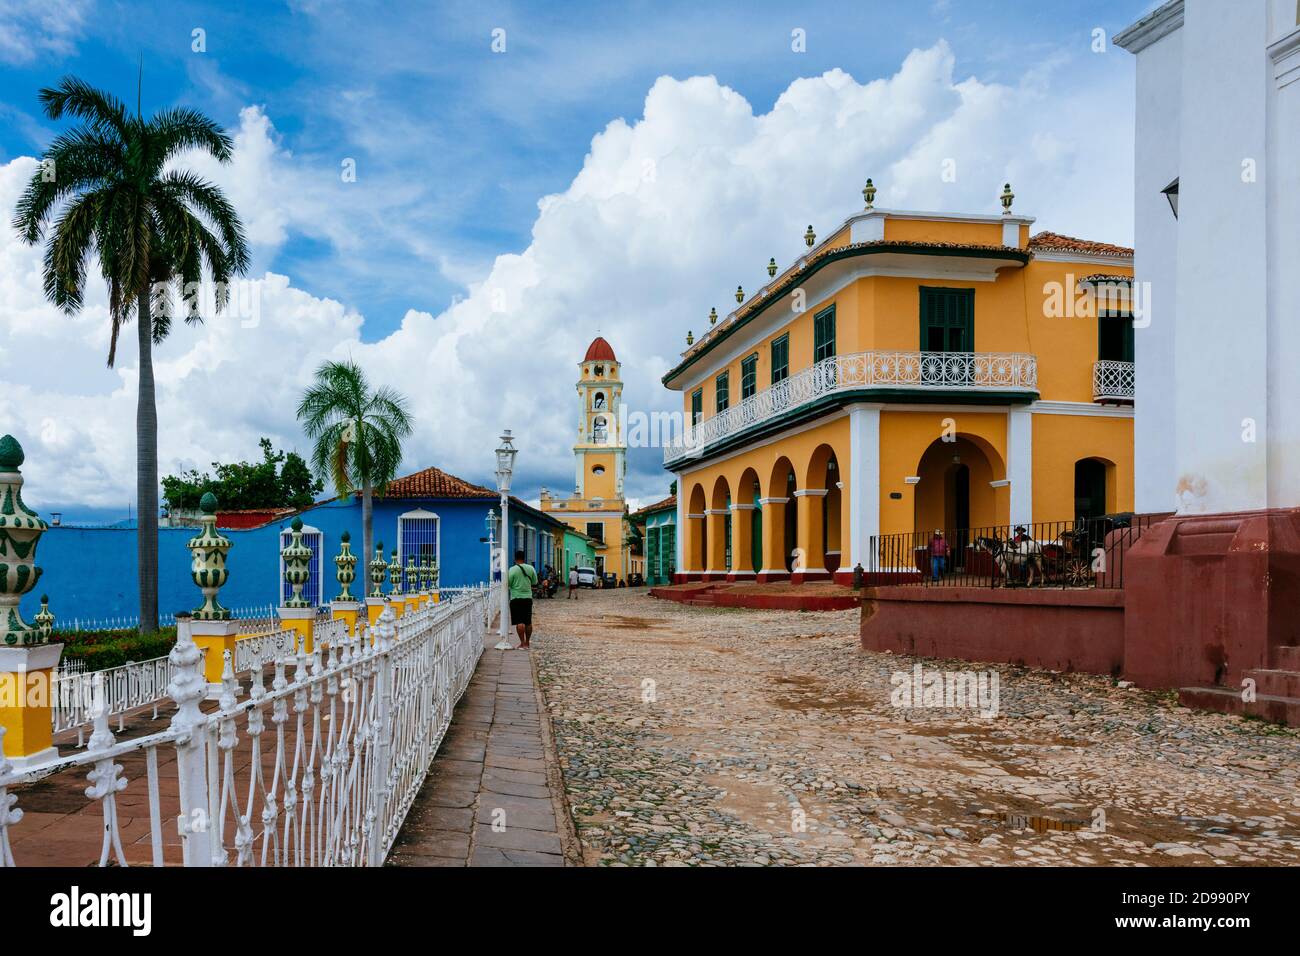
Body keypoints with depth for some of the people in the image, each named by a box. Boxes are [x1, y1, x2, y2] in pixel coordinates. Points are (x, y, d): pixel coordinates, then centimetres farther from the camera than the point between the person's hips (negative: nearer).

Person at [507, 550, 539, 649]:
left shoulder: (512, 569, -10)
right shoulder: (531, 568, 2)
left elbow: (508, 584, -8)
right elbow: (535, 583, 10)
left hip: (516, 598, -4)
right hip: (528, 598, 4)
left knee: (519, 622, -4)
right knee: (528, 622, 11)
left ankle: (522, 643, -7)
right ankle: (527, 643, 16)